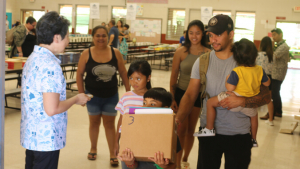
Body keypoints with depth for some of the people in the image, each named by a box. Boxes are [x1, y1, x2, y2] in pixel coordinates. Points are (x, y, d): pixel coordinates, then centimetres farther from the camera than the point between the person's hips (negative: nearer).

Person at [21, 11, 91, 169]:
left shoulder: (32, 58, 8)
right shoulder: (50, 65, -22)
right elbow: (52, 109, -25)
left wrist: (72, 98, 15)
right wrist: (76, 99, -10)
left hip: (30, 135, 9)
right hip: (46, 139, -9)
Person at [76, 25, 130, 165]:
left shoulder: (115, 52, -6)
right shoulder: (86, 54, -9)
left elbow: (123, 72, 2)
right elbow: (79, 74, -3)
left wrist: (128, 90, 2)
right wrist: (81, 94, -6)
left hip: (111, 96, 0)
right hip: (93, 96, 0)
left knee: (109, 124, 8)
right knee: (94, 122, 16)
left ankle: (113, 154, 18)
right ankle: (93, 149, 36)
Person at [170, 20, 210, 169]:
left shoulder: (208, 53, -7)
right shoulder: (181, 52, -8)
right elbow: (173, 76, -4)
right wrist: (172, 98, -5)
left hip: (199, 95, 1)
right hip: (181, 93, -1)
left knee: (191, 129, 15)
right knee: (182, 130, 2)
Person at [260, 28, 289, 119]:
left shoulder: (284, 46, -15)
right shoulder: (278, 45, 16)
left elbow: (275, 56, -27)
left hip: (278, 74, -10)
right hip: (274, 73, 10)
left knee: (274, 94, -5)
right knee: (275, 93, 14)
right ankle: (278, 112, 23)